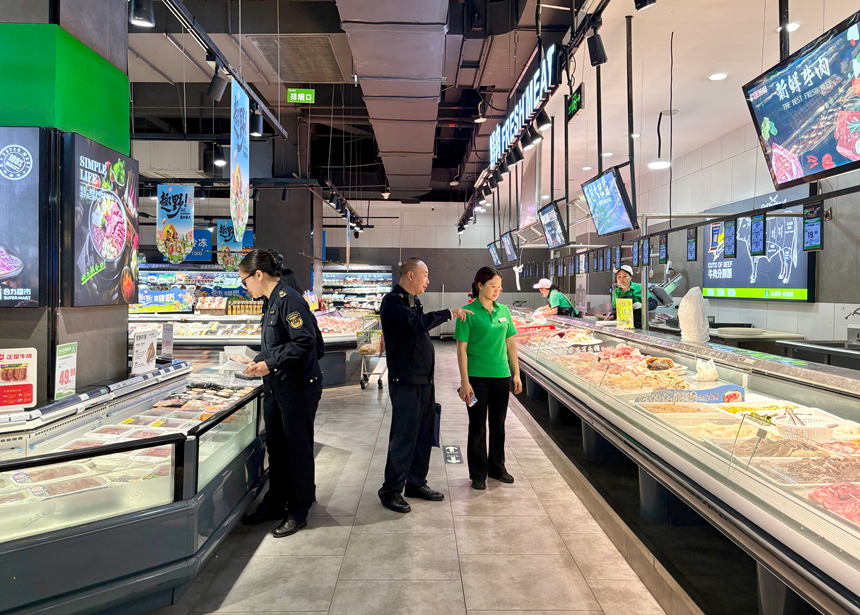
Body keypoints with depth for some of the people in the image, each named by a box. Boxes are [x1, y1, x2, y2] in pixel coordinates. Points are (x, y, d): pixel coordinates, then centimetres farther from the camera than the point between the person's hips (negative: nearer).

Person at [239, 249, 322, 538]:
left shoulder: (290, 300, -18)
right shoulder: (270, 302, 12)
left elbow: (305, 343, -24)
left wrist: (269, 364, -20)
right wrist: (259, 362, 9)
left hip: (298, 387, -9)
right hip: (275, 386, 9)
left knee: (298, 449, 3)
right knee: (275, 447, 17)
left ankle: (298, 512, 17)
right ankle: (275, 504, 32)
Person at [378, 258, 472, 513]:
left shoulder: (412, 301, 15)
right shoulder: (392, 301, -14)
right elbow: (418, 323, -28)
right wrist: (449, 313, -16)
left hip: (424, 379, 9)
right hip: (405, 381, -9)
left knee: (424, 432, 13)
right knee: (404, 435, -5)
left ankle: (416, 482, 25)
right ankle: (391, 490, 7)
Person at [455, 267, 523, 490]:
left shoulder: (503, 311, 6)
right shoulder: (469, 313, -9)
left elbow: (510, 344, 11)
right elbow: (461, 349, -10)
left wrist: (516, 374, 7)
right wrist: (464, 382, -14)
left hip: (501, 375, 5)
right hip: (477, 377, -4)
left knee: (498, 424, 15)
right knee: (478, 426, 6)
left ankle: (497, 468, 31)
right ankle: (478, 474, 19)